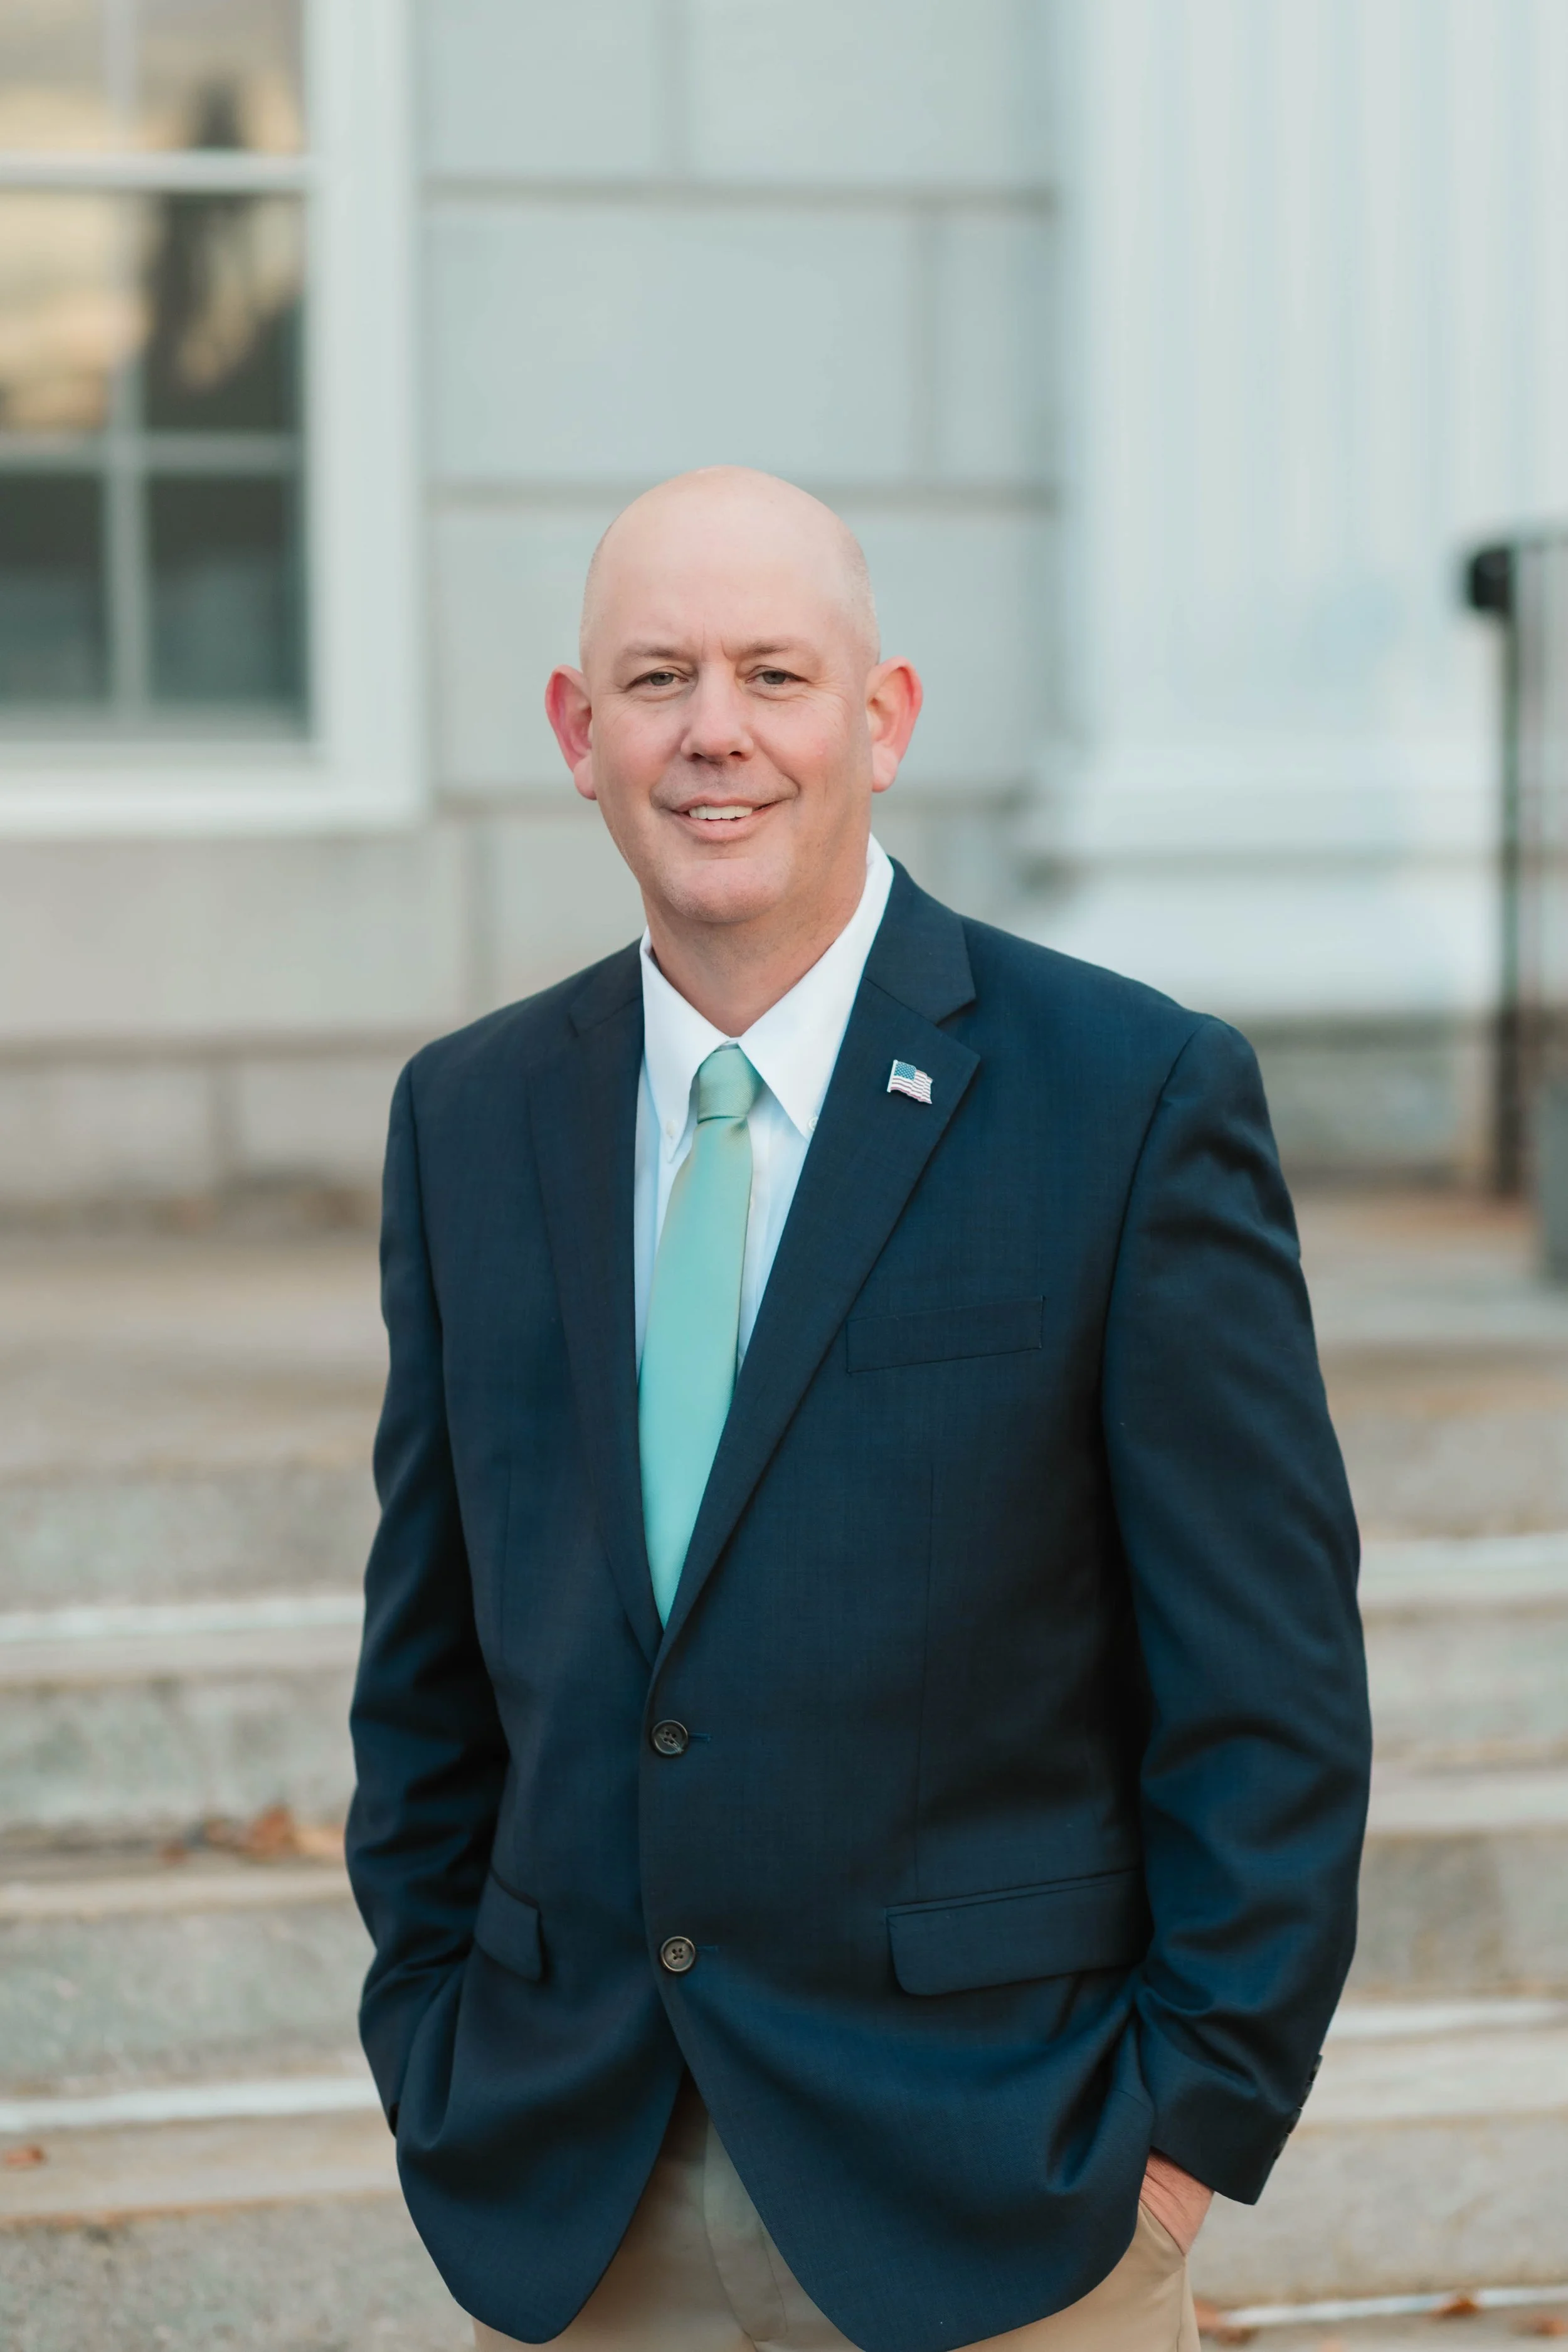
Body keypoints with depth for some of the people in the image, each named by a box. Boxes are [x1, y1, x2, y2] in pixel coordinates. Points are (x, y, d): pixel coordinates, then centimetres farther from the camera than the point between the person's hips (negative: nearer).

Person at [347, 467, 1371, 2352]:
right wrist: (435, 2055, 7)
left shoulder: (1137, 1097, -7)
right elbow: (429, 1662, 12)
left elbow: (1270, 1678, -7)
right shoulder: (468, 1118, 6)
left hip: (987, 2196, -3)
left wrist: (1192, 2112, -9)